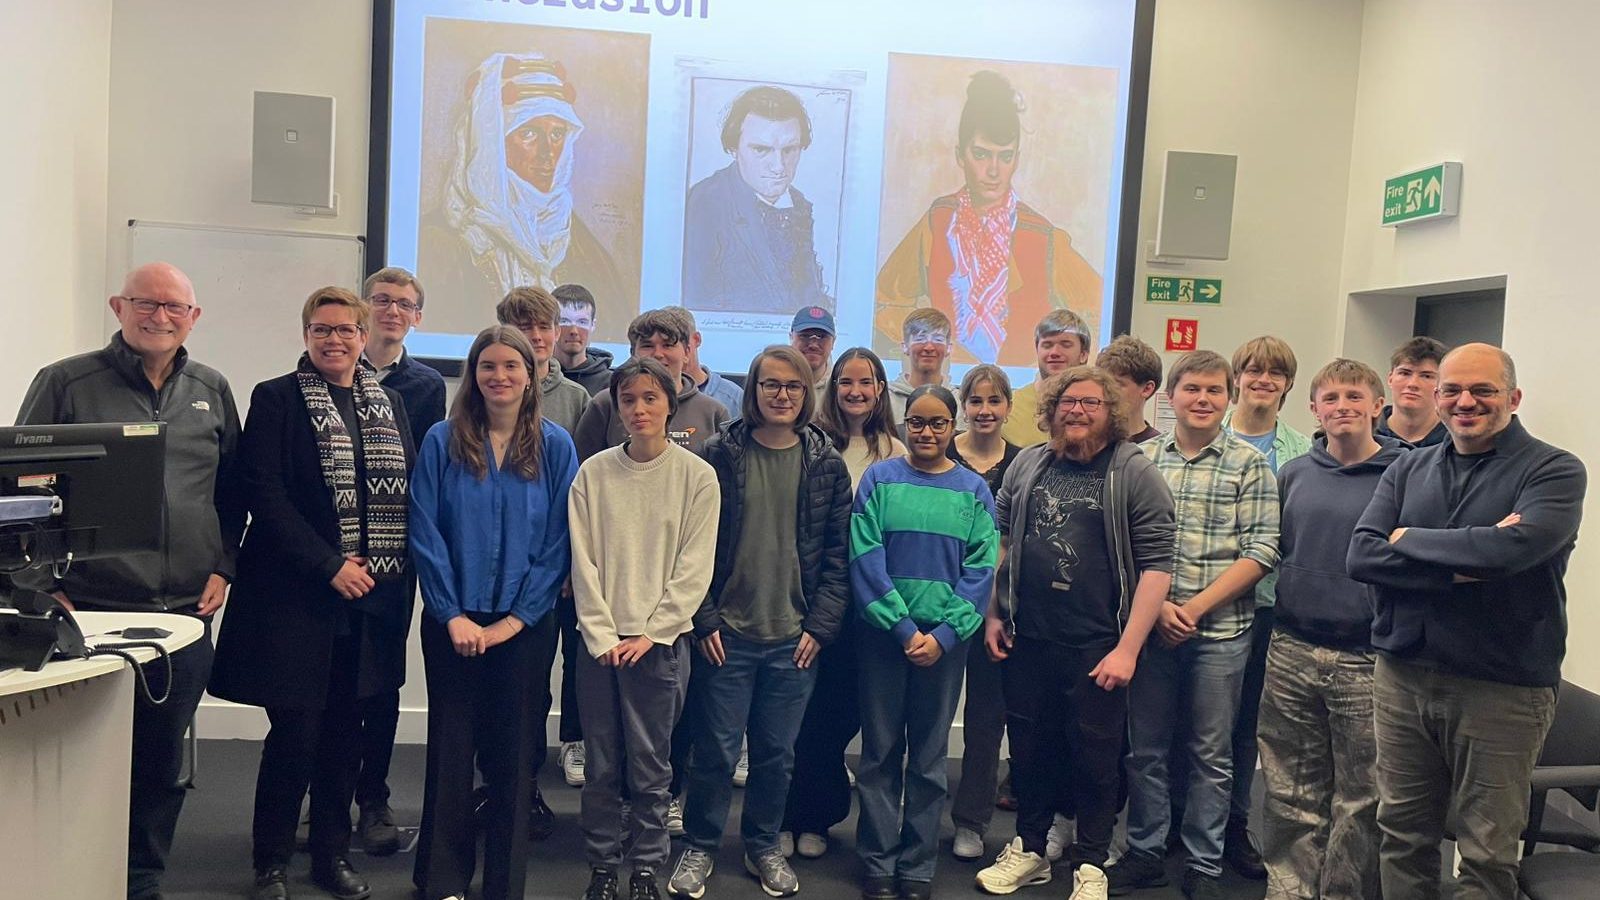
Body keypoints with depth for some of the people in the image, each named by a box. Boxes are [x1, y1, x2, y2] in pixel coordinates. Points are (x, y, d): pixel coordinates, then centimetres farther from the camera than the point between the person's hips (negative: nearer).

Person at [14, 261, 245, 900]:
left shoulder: (211, 391, 10)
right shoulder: (66, 383, -2)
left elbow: (232, 490, 16)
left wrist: (223, 566, 5)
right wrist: (43, 586, -5)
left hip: (186, 617, 4)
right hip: (90, 613, -3)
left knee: (162, 769, 12)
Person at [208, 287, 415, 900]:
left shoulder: (389, 405, 12)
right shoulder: (276, 399, -2)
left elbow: (408, 494, 12)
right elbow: (265, 496, -10)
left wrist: (396, 573, 0)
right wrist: (330, 564, -15)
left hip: (372, 598, 4)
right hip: (297, 595, -4)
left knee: (344, 731, 10)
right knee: (294, 731, 0)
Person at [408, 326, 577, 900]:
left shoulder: (555, 447, 0)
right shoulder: (443, 442, -1)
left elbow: (560, 541, -3)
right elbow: (424, 533, -4)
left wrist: (517, 617, -9)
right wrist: (452, 615, -9)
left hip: (524, 625, 0)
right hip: (453, 622, 0)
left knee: (512, 753, 8)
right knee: (451, 750, 8)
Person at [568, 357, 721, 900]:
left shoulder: (696, 476, -1)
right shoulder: (593, 473, 2)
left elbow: (694, 568, -3)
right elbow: (582, 560, 1)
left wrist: (651, 633, -9)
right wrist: (602, 635, -7)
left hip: (661, 641, -1)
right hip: (600, 642, 1)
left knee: (651, 767, 6)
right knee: (602, 766, 8)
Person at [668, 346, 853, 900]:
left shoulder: (826, 464, 3)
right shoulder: (722, 453, -2)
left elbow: (838, 552, 4)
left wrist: (820, 625, -3)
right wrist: (705, 619, -8)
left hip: (795, 638, 2)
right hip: (727, 632, -1)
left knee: (777, 752, 12)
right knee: (716, 750, 5)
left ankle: (763, 846, 32)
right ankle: (700, 848, 26)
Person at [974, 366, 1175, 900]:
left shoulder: (1136, 474, -6)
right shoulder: (1027, 465, 7)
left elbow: (1156, 565, -9)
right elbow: (999, 540, 14)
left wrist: (1127, 648, -14)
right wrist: (993, 614, 8)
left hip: (1096, 647, -4)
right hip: (1026, 640, 4)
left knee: (1096, 756, 8)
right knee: (1028, 748, 15)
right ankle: (1030, 851, 32)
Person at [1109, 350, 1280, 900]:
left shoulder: (1249, 464, 0)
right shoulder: (1141, 458, 4)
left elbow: (1261, 549, -6)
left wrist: (1196, 606, -13)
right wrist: (1156, 606, -10)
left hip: (1220, 631, -1)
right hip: (1149, 624, 2)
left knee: (1211, 756, 9)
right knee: (1145, 748, 10)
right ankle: (1144, 854, 26)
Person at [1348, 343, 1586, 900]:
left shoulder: (1554, 471, -5)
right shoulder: (1408, 470, 8)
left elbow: (1514, 546, -24)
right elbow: (1361, 557, -5)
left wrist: (1408, 539, -10)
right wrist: (1461, 565, -17)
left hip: (1502, 690, -4)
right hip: (1402, 678, 4)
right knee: (1402, 835, 15)